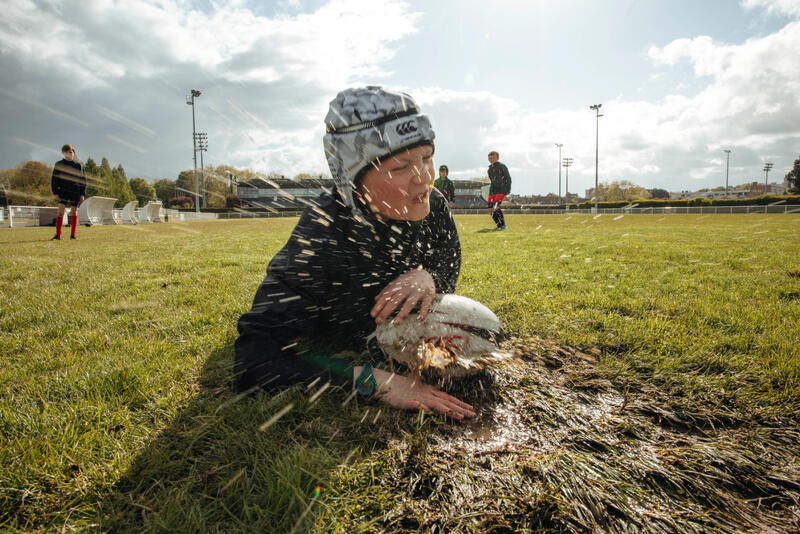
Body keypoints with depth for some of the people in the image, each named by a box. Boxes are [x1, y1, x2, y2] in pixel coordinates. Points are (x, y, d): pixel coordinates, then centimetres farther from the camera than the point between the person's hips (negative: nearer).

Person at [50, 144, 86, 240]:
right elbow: (54, 179, 6)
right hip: (63, 192, -1)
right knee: (61, 211, -11)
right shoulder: (59, 165, 5)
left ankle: (72, 235, 12)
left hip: (75, 193, 1)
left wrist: (82, 194, 3)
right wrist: (56, 192, -3)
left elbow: (83, 180, 10)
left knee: (74, 212, 5)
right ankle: (58, 235, -10)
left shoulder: (78, 166, 8)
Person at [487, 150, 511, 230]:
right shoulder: (490, 168, 17)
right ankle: (499, 224, 13)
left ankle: (503, 225, -10)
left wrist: (508, 190, -9)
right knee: (490, 209, -2)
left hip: (501, 190, -7)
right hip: (493, 190, 7)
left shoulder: (502, 166, -3)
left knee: (495, 207, -23)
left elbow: (508, 178, -3)